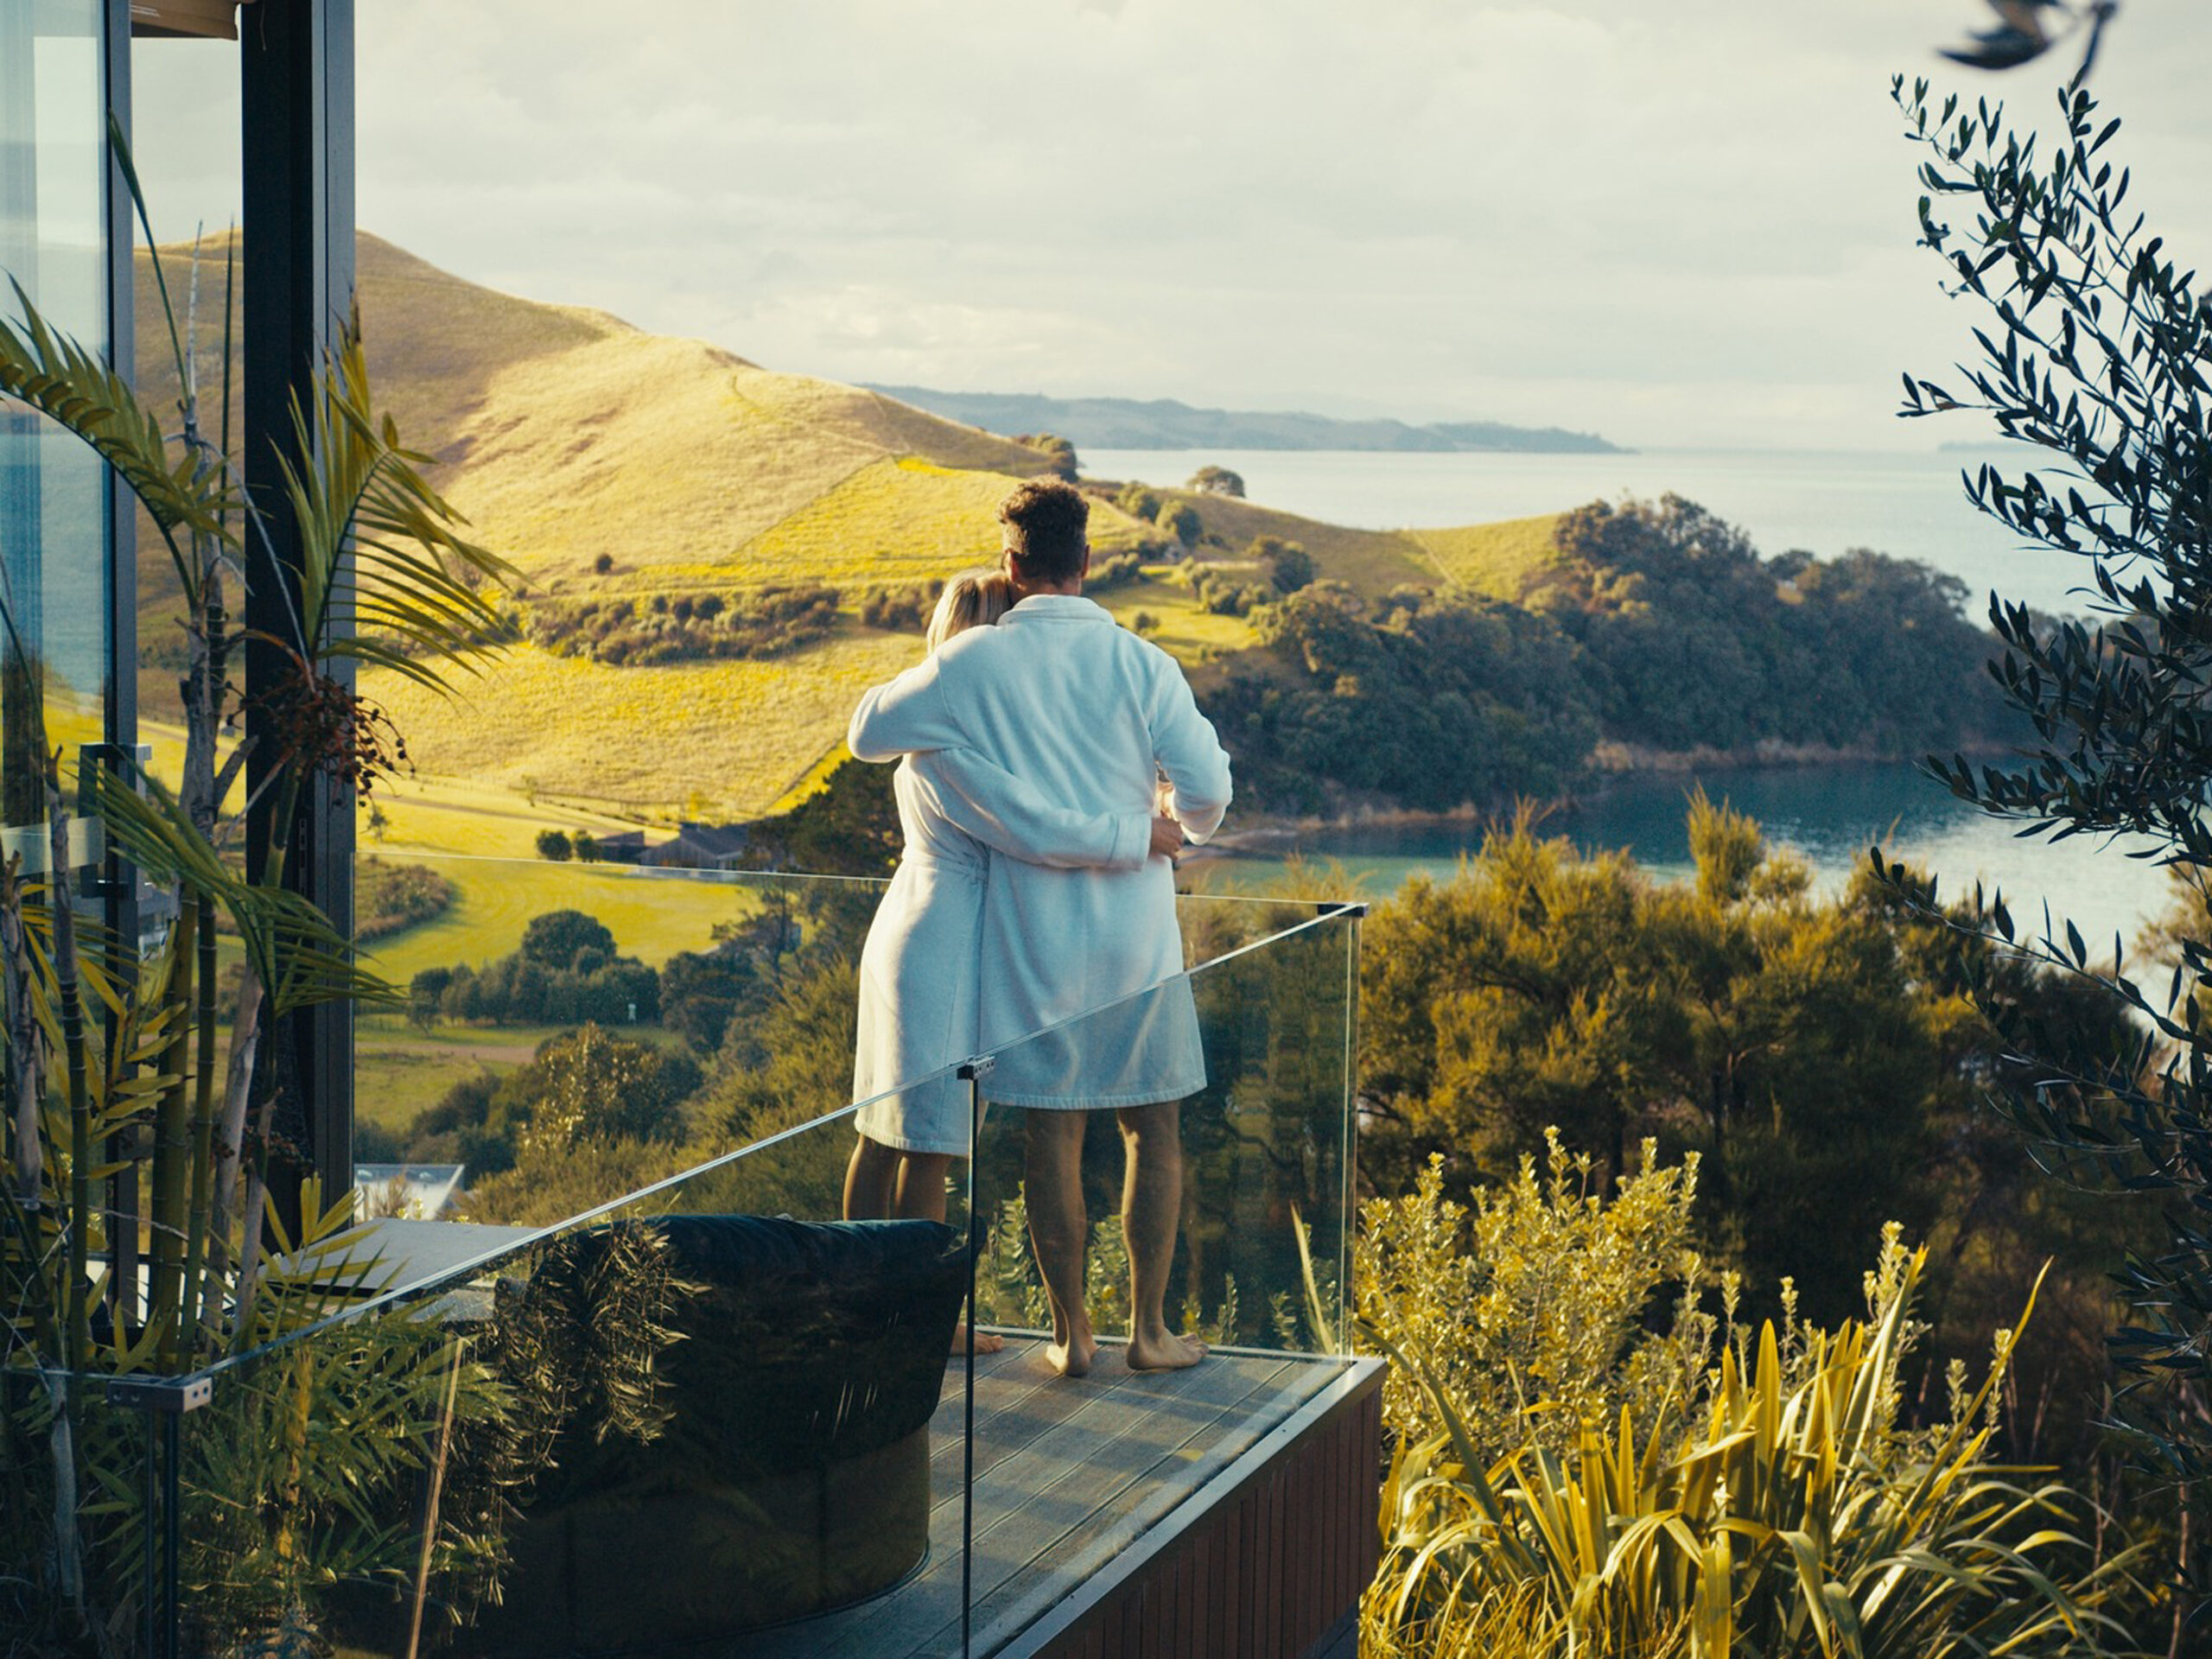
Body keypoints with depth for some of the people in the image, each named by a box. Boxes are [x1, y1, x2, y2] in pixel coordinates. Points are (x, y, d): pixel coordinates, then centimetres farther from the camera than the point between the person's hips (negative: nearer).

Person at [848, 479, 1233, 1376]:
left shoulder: (975, 664, -6)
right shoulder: (1139, 664, -6)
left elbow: (866, 733, 5)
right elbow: (1206, 785, -6)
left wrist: (930, 676, 22)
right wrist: (1188, 828, 18)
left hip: (1030, 933, 0)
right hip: (1135, 931, 0)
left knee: (1053, 1132, 8)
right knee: (1152, 1127, 11)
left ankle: (1071, 1333, 14)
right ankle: (1149, 1328, 15)